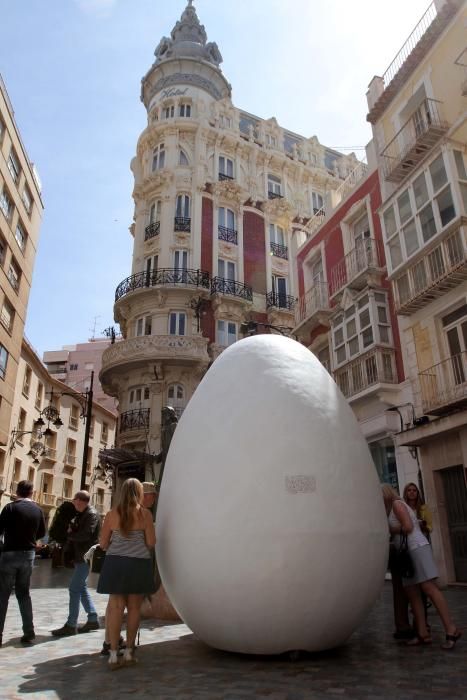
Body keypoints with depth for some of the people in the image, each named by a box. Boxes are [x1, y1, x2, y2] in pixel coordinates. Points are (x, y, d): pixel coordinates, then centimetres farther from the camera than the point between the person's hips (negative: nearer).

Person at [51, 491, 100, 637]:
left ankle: (71, 625, 1)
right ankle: (93, 619, 23)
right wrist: (70, 528, -7)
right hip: (79, 556, 10)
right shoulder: (80, 514, 13)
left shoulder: (91, 514, -15)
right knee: (81, 588, 14)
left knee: (74, 589, -7)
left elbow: (86, 534, -25)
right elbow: (75, 529, 15)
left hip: (85, 557, -10)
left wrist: (70, 534, -11)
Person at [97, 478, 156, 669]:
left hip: (115, 562, 2)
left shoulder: (112, 514, 1)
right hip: (139, 563, -2)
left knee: (116, 606, 6)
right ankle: (128, 652, 19)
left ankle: (113, 655, 7)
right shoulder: (144, 514, -5)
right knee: (134, 608, 10)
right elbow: (151, 543, -4)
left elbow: (103, 543, 5)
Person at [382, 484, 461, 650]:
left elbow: (408, 527, -15)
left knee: (429, 588, -14)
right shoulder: (392, 509, 22)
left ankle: (451, 630, -14)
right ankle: (423, 634, 2)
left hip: (417, 548, -10)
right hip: (407, 552, 10)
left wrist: (391, 530, -5)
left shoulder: (397, 503, -5)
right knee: (411, 593, 3)